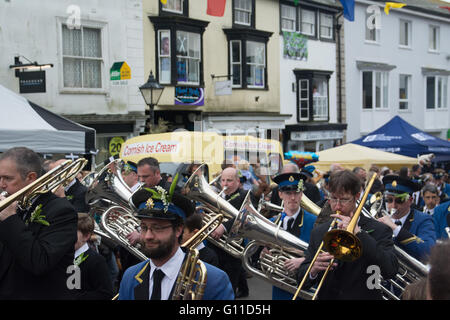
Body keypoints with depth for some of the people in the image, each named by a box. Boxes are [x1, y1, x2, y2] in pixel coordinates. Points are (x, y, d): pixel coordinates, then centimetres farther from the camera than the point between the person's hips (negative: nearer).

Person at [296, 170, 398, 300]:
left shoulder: (378, 230, -1)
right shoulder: (318, 232, 9)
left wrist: (358, 233, -15)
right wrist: (313, 269, -13)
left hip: (363, 296, -3)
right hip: (326, 296, 3)